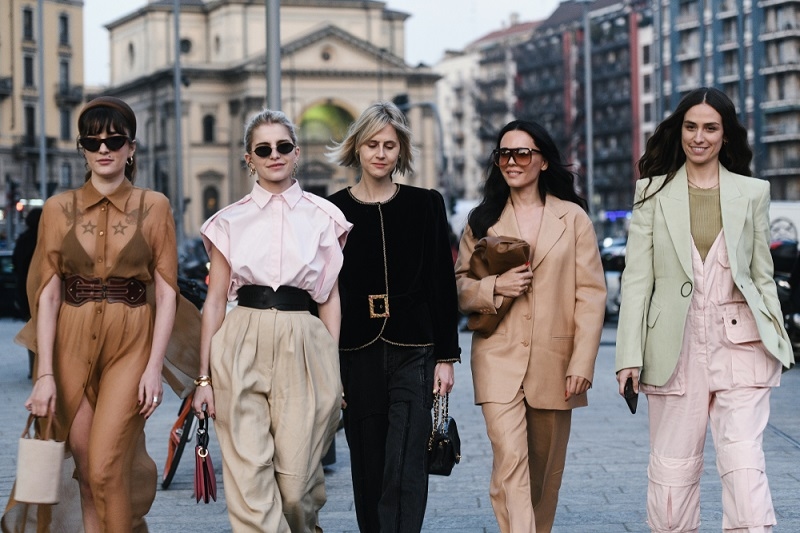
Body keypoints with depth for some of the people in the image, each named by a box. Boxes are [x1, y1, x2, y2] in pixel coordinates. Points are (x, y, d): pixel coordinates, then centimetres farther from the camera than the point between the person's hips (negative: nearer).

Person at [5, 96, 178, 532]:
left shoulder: (154, 207, 2)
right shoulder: (59, 209, 5)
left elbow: (166, 293, 0)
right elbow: (47, 294, 2)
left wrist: (154, 368, -8)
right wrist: (45, 374, -5)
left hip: (131, 344, -2)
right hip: (73, 343, 2)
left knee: (106, 469, -12)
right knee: (85, 472, 5)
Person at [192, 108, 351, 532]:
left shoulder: (323, 217, 8)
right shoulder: (230, 221, 9)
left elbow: (331, 298, 8)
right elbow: (215, 300, 8)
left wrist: (334, 369, 0)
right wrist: (205, 377, 4)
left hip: (302, 350, 0)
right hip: (241, 349, 0)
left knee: (296, 479, -1)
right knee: (248, 479, -8)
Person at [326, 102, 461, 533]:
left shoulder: (425, 205, 4)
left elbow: (443, 285, 5)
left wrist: (446, 356, 0)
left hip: (413, 351, -1)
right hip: (356, 352, 1)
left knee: (405, 470, -9)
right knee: (368, 470, 8)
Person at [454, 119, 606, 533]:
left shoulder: (573, 218, 5)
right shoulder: (482, 220, 9)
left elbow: (591, 294, 1)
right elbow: (460, 289, 11)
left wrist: (582, 363, -7)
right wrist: (494, 288, -11)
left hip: (554, 360, 0)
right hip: (499, 359, 0)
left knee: (546, 470, 11)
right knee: (509, 460, -15)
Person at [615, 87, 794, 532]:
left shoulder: (753, 193, 9)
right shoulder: (654, 192, 6)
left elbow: (762, 276, 12)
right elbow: (636, 279, 2)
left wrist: (778, 340, 5)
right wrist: (630, 356, -5)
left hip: (740, 342, 0)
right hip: (677, 345, 0)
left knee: (744, 462, -10)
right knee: (673, 468, 4)